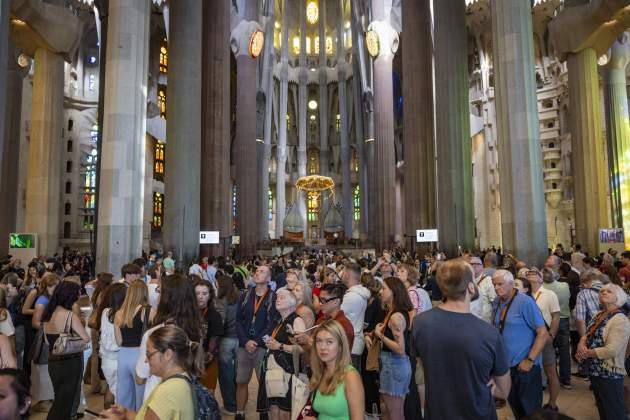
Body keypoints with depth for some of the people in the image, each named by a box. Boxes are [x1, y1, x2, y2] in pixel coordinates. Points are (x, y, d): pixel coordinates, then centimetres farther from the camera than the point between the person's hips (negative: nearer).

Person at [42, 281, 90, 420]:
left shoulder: (48, 313, 4)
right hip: (70, 363, -7)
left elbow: (48, 340, 12)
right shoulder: (70, 315, -18)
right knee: (67, 400, 8)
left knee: (59, 399, 24)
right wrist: (76, 315, -6)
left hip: (53, 361, 7)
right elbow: (86, 338, -15)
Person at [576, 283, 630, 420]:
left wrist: (586, 353, -14)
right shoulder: (599, 315, 8)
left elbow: (611, 350, -24)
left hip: (610, 375, -8)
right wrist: (581, 344, -13)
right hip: (595, 372, 8)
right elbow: (586, 335, 9)